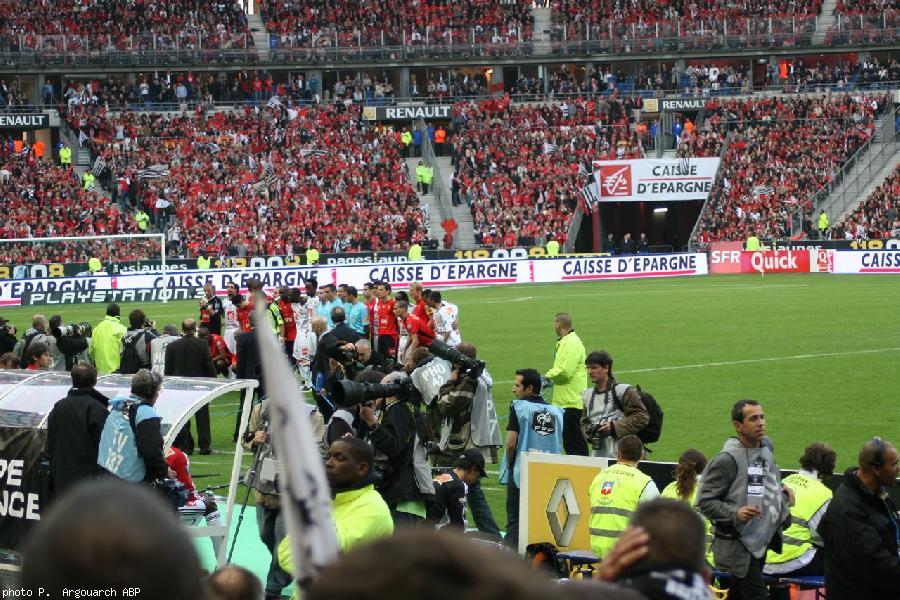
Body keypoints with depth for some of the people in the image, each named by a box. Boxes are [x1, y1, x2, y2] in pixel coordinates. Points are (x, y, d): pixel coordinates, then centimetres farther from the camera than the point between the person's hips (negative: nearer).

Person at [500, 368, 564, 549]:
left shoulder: (519, 407, -7)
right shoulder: (557, 411, 7)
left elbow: (511, 443, -11)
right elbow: (560, 445, 10)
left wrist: (509, 465, 4)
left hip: (520, 473, -4)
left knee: (514, 522, 1)